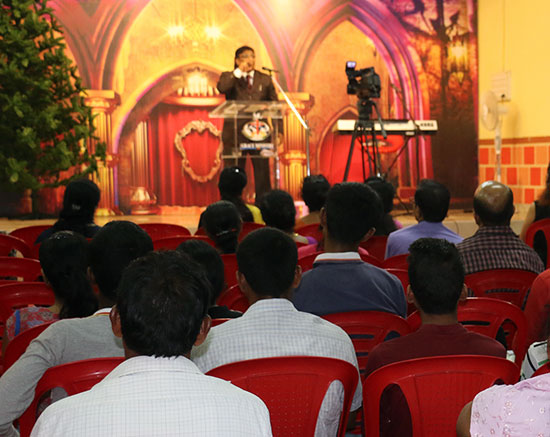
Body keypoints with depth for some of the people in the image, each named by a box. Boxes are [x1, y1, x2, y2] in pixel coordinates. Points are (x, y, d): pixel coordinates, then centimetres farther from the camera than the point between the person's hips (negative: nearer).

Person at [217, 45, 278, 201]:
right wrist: (239, 71, -11)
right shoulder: (228, 77, 9)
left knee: (262, 174, 1)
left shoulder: (265, 79, 14)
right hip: (235, 134, -1)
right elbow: (222, 88, -15)